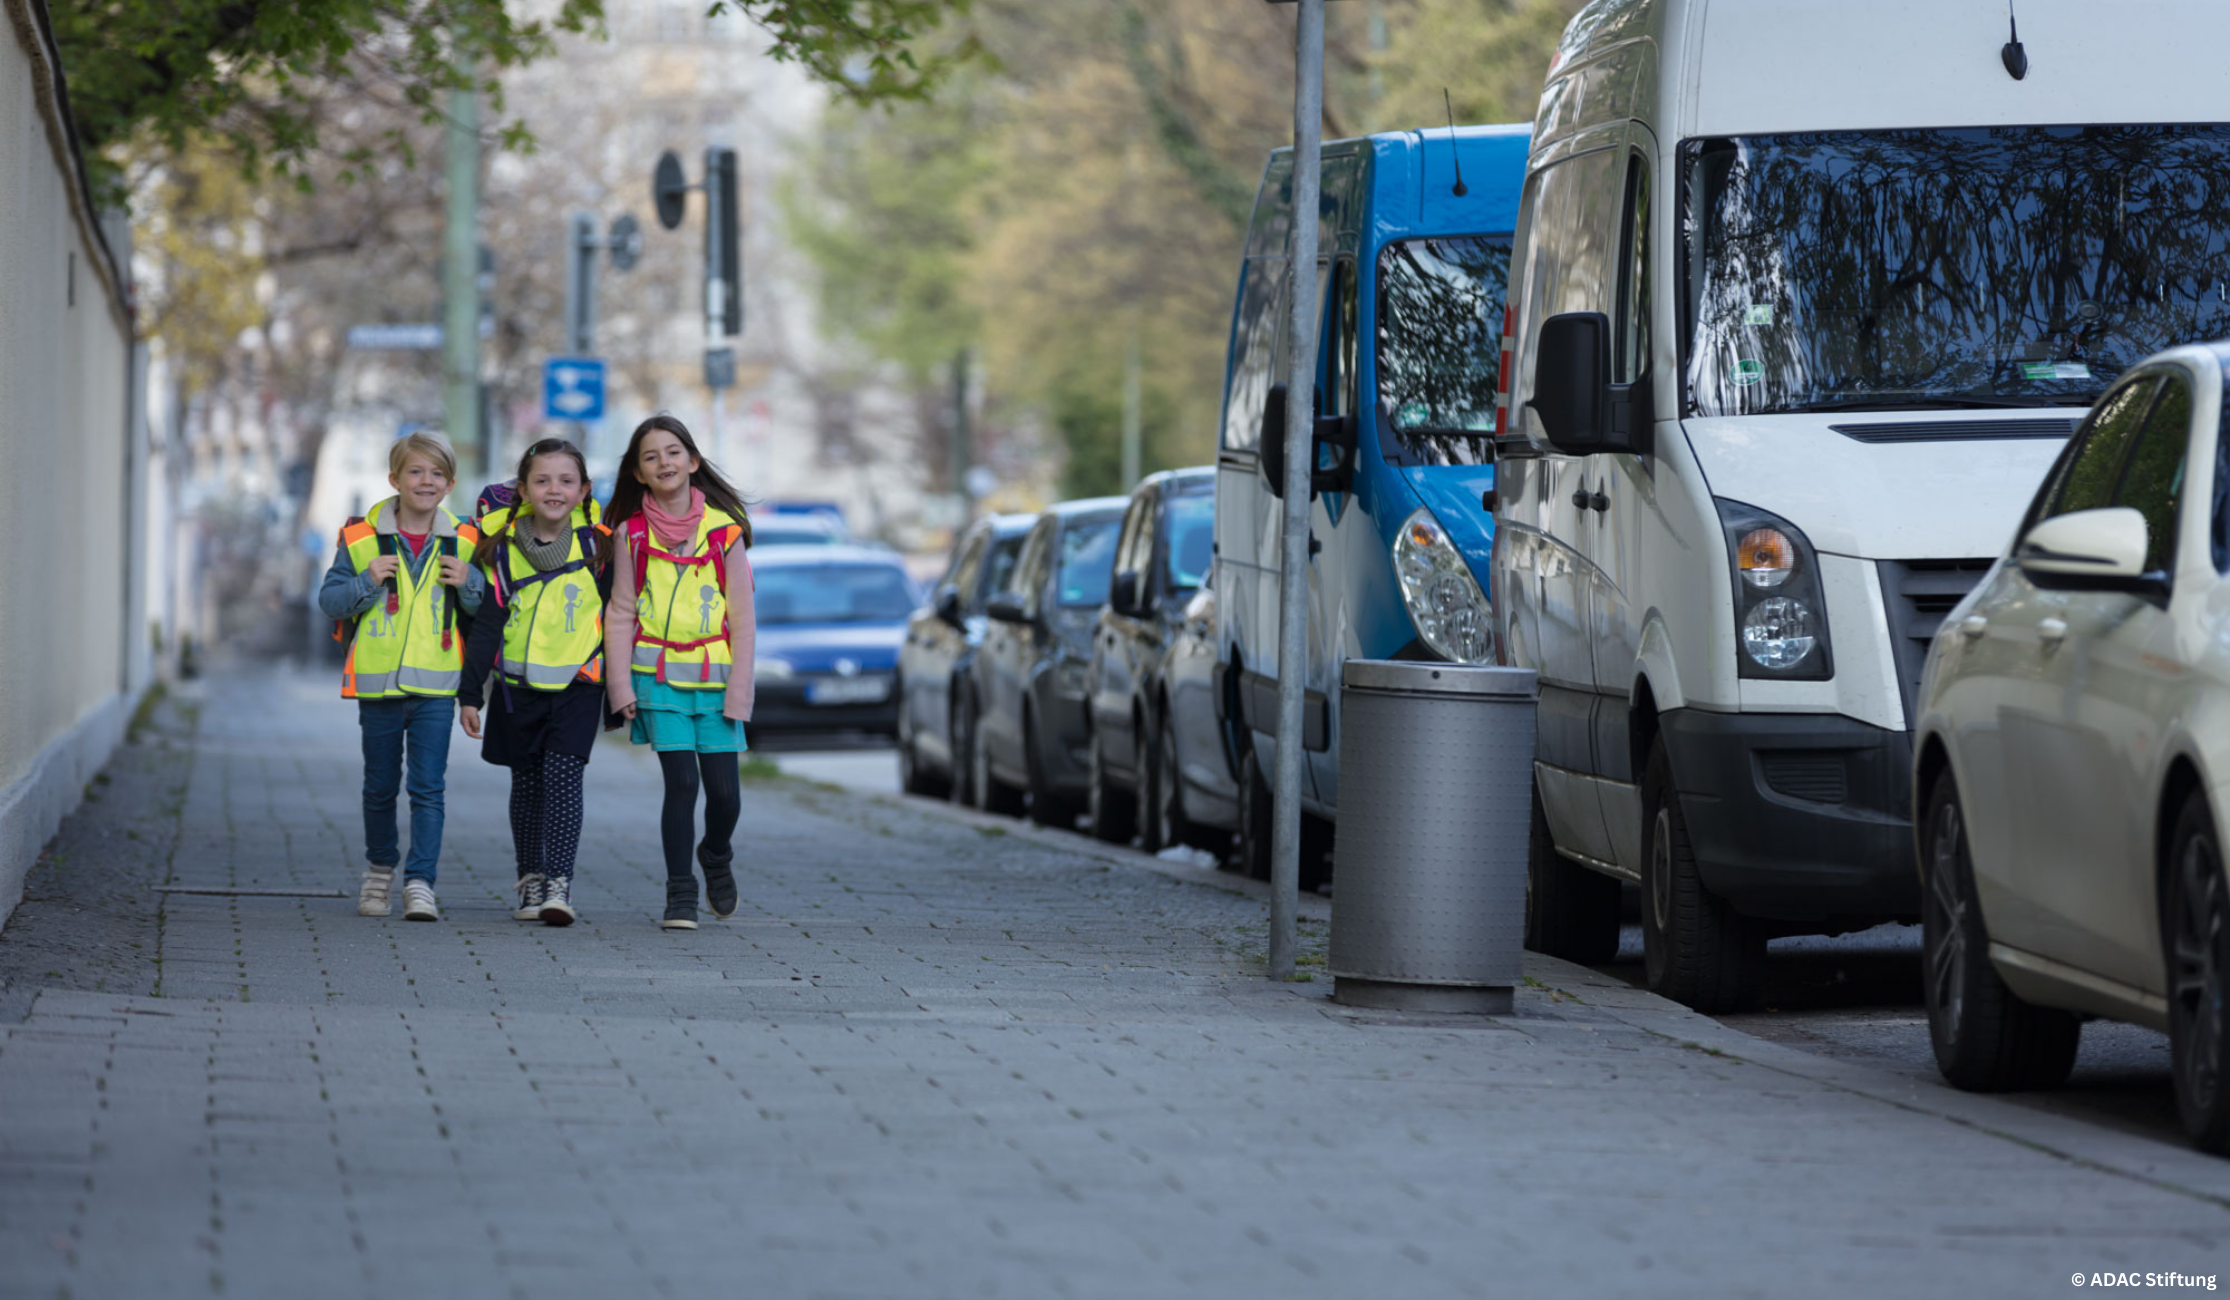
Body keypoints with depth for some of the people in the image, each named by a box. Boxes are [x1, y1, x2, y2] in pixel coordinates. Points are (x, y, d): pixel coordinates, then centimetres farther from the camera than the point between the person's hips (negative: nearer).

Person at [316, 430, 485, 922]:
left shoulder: (463, 543, 2)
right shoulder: (361, 538, -1)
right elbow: (329, 600, 0)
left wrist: (469, 585, -11)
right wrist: (366, 582, -16)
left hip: (436, 685, 0)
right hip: (378, 683, 0)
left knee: (428, 787, -7)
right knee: (380, 786, 13)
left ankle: (420, 882, -8)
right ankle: (379, 870, 32)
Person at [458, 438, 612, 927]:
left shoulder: (596, 546, -1)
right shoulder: (502, 549, 0)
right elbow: (487, 626, 2)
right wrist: (470, 693, 0)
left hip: (578, 685, -2)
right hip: (518, 685, 2)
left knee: (563, 776, -15)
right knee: (527, 782, 10)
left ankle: (560, 884, -17)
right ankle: (531, 881, 20)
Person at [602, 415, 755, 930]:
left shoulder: (723, 529, 2)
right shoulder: (632, 532, 3)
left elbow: (741, 615, 3)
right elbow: (620, 612, 5)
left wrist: (738, 690, -3)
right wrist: (621, 684, -3)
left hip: (714, 675, 1)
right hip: (658, 673, -1)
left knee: (724, 791, -1)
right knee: (682, 782, -11)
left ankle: (716, 856, 31)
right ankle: (680, 894, 0)